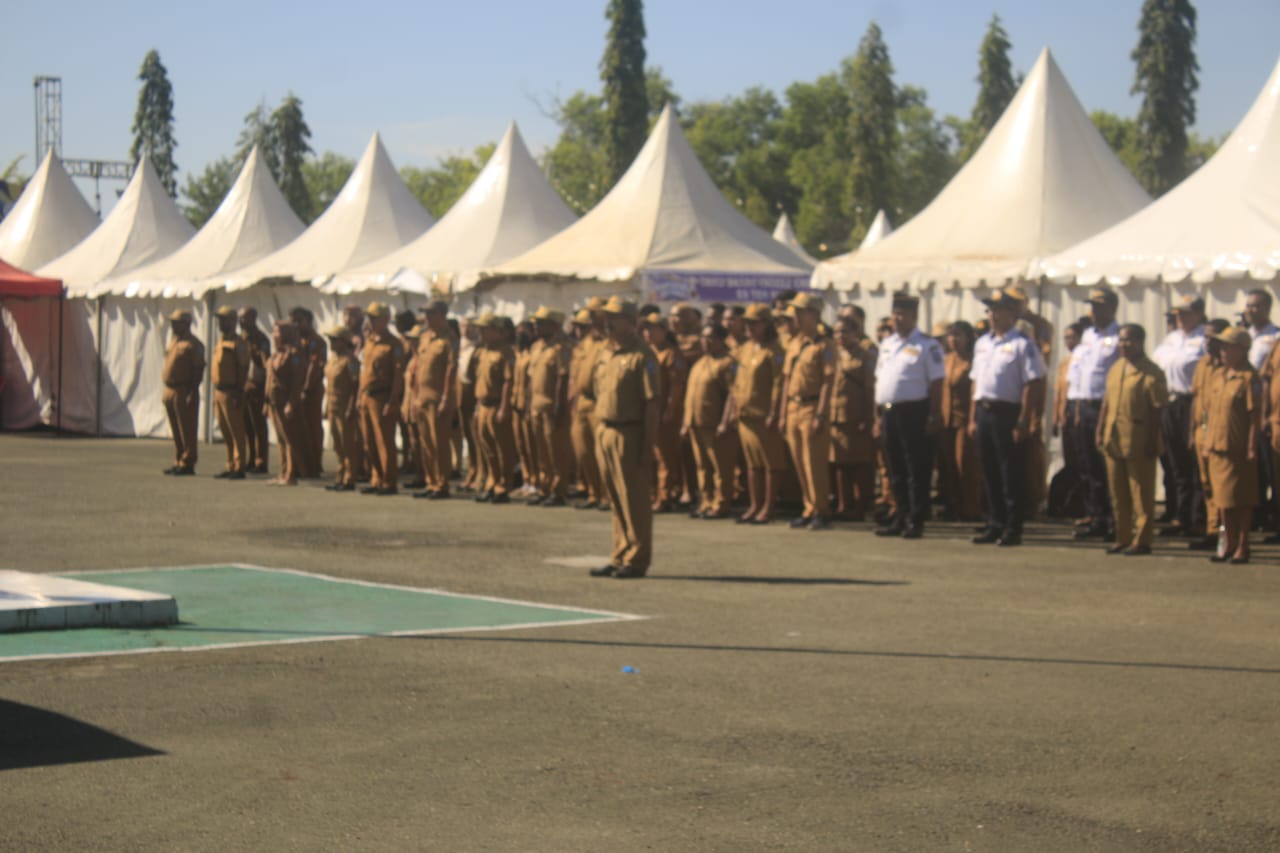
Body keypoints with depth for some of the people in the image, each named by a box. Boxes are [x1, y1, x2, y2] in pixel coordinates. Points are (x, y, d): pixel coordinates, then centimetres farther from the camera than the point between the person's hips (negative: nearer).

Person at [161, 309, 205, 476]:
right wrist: (166, 392, 18)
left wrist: (192, 393, -20)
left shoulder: (193, 345, -10)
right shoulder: (173, 342, 18)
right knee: (176, 431, 13)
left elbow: (198, 370, -14)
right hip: (171, 392, 9)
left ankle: (187, 463, -2)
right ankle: (178, 461, 19)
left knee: (187, 430, -5)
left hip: (184, 392, -9)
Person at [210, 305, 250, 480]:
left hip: (231, 393, -9)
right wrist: (215, 393, 17)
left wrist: (238, 393, -21)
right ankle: (231, 466, 18)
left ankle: (239, 468, -4)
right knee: (226, 433, 12)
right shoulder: (221, 342, 17)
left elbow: (243, 369, -15)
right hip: (218, 392, 9)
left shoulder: (238, 343, -10)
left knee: (236, 432, -6)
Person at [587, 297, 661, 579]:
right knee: (616, 500, 13)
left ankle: (636, 560, 4)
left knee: (634, 499, -2)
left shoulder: (641, 356, -10)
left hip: (629, 434, -8)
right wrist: (600, 432, 13)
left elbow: (651, 403, -13)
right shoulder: (605, 355, 14)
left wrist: (648, 445, -17)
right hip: (605, 431, 8)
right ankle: (621, 556, 20)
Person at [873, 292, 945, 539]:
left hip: (914, 412, -7)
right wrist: (879, 416, 15)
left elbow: (936, 382, -9)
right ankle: (900, 518, 20)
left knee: (917, 470, -4)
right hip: (889, 412, 7)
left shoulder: (927, 345, -5)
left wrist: (934, 417, -15)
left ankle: (916, 521, 0)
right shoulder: (887, 344, 16)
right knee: (896, 470, 12)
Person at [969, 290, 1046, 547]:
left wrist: (1023, 422, -16)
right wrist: (972, 418, 14)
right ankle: (995, 525, 19)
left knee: (1012, 475, -3)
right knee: (989, 473, 11)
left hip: (1007, 413, -7)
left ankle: (1013, 529, 2)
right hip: (983, 411, 7)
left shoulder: (1023, 345, -6)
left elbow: (1031, 386, -11)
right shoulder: (982, 343, 16)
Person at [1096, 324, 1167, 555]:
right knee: (1118, 494, 12)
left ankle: (1142, 541, 5)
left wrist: (1153, 441, -15)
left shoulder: (1151, 372, -9)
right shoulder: (1115, 369, 14)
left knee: (1141, 495, 0)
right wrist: (1100, 431, 11)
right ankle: (1123, 539, 20)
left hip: (1138, 442, -7)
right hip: (1113, 441, 7)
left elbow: (1158, 410, -11)